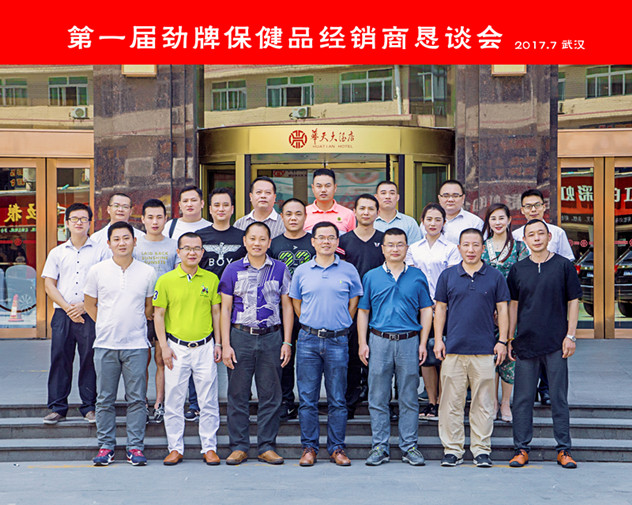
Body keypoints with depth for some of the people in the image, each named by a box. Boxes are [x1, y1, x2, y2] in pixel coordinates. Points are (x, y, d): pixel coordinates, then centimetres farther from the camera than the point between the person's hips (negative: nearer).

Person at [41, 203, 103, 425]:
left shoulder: (99, 251, 6)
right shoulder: (57, 253, 13)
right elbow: (49, 284, 9)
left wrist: (85, 306, -10)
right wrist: (67, 307, -5)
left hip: (89, 314, -2)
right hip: (63, 314, 2)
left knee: (90, 360, -1)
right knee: (59, 359, 1)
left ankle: (89, 407, 8)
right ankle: (57, 408, 9)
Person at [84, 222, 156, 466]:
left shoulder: (147, 272, 4)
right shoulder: (97, 271, 2)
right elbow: (90, 304, 12)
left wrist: (136, 326, 11)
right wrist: (109, 326, 9)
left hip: (136, 345, 0)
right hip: (105, 345, 0)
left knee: (136, 399, 1)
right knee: (105, 399, 5)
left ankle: (135, 447, 9)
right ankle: (105, 446, 14)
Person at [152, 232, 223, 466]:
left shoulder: (211, 279, 5)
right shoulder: (166, 280, -1)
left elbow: (216, 312, 11)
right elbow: (158, 315, 2)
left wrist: (218, 343, 7)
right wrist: (164, 347, -4)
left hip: (204, 347, 1)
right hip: (177, 347, -1)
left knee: (209, 401, 4)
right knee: (173, 400, 4)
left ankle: (209, 447, 13)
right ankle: (175, 448, 15)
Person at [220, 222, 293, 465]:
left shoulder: (280, 269, 6)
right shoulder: (233, 270, 4)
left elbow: (287, 307, 9)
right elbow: (225, 308, 5)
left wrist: (287, 342, 2)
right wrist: (225, 344, -3)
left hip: (271, 337, 1)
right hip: (241, 336, 0)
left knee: (270, 395, 3)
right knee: (237, 394, 2)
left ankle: (267, 447, 12)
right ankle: (238, 446, 11)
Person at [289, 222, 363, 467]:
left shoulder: (348, 270, 5)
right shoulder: (301, 271, 7)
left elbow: (353, 302, 11)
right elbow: (296, 304, 14)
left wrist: (339, 326, 8)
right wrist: (313, 326, 9)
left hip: (337, 341, -1)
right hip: (308, 340, 1)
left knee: (337, 399, 4)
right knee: (307, 398, 3)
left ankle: (337, 448, 12)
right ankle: (309, 447, 11)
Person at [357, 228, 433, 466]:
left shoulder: (417, 277, 7)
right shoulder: (371, 277, 8)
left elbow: (426, 310, 8)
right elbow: (363, 311, 9)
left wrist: (423, 343, 1)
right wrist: (362, 343, 1)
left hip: (409, 341, 0)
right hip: (379, 341, 0)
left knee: (409, 399, 4)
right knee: (378, 399, 3)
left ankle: (409, 446, 12)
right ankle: (379, 446, 11)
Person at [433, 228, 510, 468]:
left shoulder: (495, 276, 6)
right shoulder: (448, 276, 8)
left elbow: (502, 309, 8)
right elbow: (440, 308, 10)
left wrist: (502, 341, 1)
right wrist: (438, 340, 3)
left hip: (484, 349, -1)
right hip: (453, 349, 1)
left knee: (483, 403, 3)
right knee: (451, 402, 2)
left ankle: (482, 450, 11)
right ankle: (452, 450, 10)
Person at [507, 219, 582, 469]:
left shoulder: (563, 266, 2)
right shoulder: (518, 270, 7)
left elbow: (573, 301, 4)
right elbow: (513, 305, 12)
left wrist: (570, 335, -3)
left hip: (556, 345, -1)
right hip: (526, 343, 2)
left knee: (559, 398, 4)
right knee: (522, 399, 3)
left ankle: (564, 450, 13)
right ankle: (521, 449, 12)